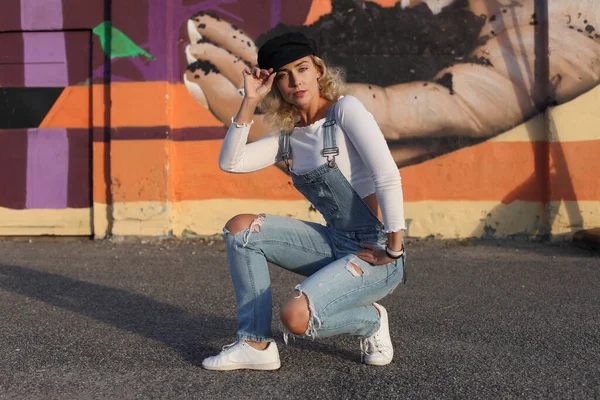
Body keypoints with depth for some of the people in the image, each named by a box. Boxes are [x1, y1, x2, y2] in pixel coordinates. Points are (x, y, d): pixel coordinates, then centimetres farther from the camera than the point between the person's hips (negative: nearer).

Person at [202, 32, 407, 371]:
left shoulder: (345, 109, -12)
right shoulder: (289, 135, 7)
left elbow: (388, 177, -20)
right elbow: (230, 163, -2)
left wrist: (394, 248, -19)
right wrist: (250, 102, -6)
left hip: (376, 253, -7)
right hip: (335, 243, 7)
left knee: (297, 317, -26)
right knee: (240, 228, -4)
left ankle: (370, 320, 7)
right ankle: (256, 344, 2)